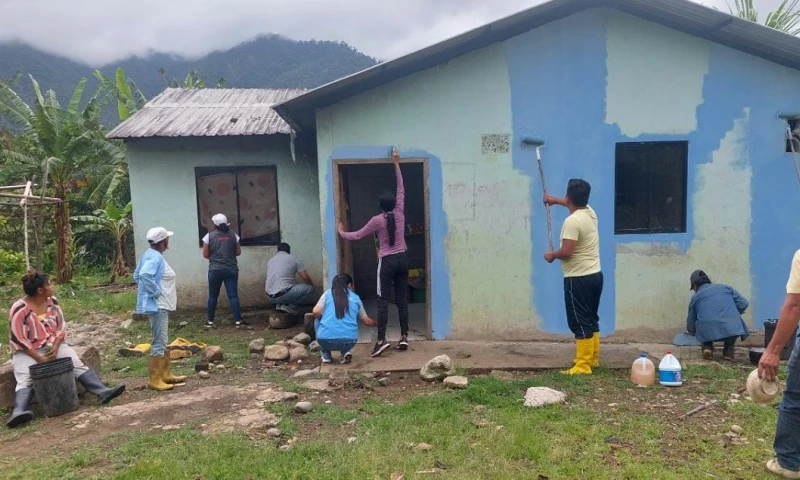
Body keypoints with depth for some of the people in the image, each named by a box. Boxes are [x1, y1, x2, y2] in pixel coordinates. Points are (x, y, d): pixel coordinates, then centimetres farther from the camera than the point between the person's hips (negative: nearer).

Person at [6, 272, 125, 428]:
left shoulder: (52, 302, 2)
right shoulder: (20, 309, -14)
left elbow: (61, 327, 6)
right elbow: (18, 340, -15)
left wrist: (55, 346, -12)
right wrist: (39, 358, -21)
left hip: (54, 345, 4)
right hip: (28, 352, -3)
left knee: (77, 364, -20)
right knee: (25, 380, -28)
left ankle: (102, 391, -34)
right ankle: (19, 411, -50)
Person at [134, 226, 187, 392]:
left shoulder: (152, 255, 13)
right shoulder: (155, 257, -18)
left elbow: (137, 275, 21)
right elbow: (144, 275, -36)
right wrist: (156, 291, -24)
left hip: (160, 305, 11)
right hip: (157, 306, -11)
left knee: (162, 342, 17)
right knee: (159, 343, -6)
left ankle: (166, 374, 27)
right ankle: (154, 379, -1)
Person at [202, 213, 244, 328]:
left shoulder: (209, 236, -2)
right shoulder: (233, 235, 2)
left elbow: (205, 254, 0)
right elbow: (238, 252, 7)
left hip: (215, 270, -1)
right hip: (231, 269, 1)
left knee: (213, 296, 11)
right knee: (233, 295, 1)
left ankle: (210, 321, 17)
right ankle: (238, 320, -4)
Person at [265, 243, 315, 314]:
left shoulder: (270, 260, 19)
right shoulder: (293, 259, 4)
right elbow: (305, 277, -1)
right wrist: (312, 286, 19)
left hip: (269, 298, 6)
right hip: (283, 295, -6)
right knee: (308, 288, 7)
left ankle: (279, 304, 6)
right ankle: (291, 306, -6)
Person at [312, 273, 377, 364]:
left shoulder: (327, 294, 13)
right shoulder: (355, 298, 18)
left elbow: (316, 312, 0)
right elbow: (366, 321, 26)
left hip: (326, 340, -1)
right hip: (349, 341, 1)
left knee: (318, 320, 31)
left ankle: (326, 356, 23)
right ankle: (345, 352, 12)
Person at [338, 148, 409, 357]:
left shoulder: (377, 220, -9)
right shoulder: (400, 213, 0)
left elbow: (357, 235, 0)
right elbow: (401, 190, 12)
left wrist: (341, 232, 20)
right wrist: (396, 165, 18)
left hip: (387, 262, -4)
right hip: (402, 259, 4)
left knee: (383, 300, -3)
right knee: (401, 299, 8)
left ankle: (381, 340, -8)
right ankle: (404, 337, 8)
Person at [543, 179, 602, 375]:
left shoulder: (572, 221, -21)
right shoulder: (590, 212, 8)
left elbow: (567, 251, -25)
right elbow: (576, 204, 32)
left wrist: (552, 255, -5)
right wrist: (555, 200, 43)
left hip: (579, 279, -9)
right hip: (595, 275, 9)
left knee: (580, 322, -5)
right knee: (591, 319, 18)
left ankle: (583, 366, -2)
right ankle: (593, 358, 29)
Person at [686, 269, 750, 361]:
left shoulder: (695, 297, 20)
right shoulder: (725, 287, 22)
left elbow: (690, 326, 25)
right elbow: (743, 304, 13)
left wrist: (692, 331, 50)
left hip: (708, 333, 0)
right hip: (731, 329, 1)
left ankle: (707, 347, 8)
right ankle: (728, 350, 19)